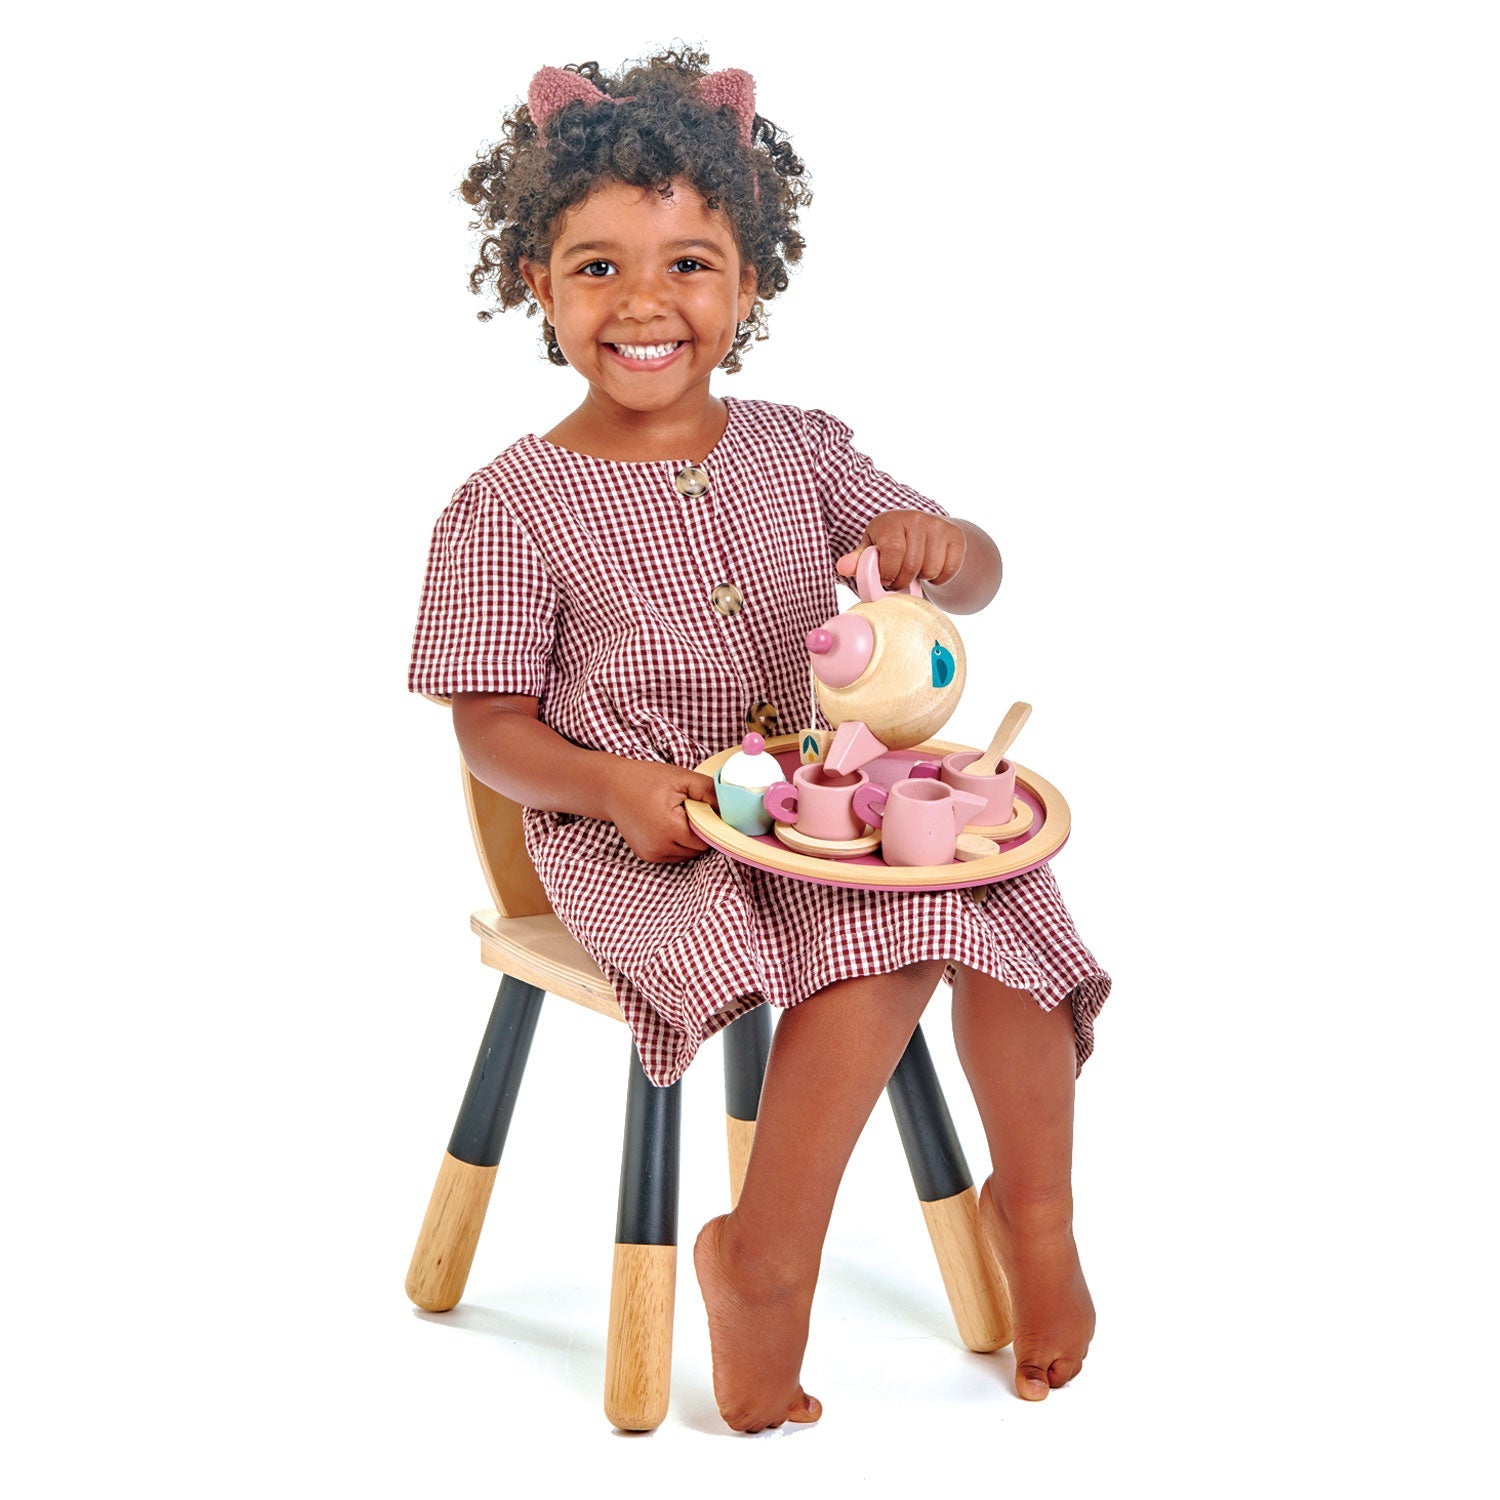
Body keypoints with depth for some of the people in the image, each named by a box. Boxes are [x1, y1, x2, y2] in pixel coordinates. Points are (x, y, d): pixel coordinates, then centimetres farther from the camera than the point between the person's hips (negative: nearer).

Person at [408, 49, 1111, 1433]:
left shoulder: (796, 451, 6)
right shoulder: (511, 508, -5)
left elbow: (977, 583, 6)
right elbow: (492, 729, -5)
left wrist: (934, 542, -19)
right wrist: (612, 785, -25)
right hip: (633, 839, -5)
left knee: (992, 894, -19)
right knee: (881, 934, -29)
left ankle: (1035, 1205, 5)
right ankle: (767, 1265, -13)